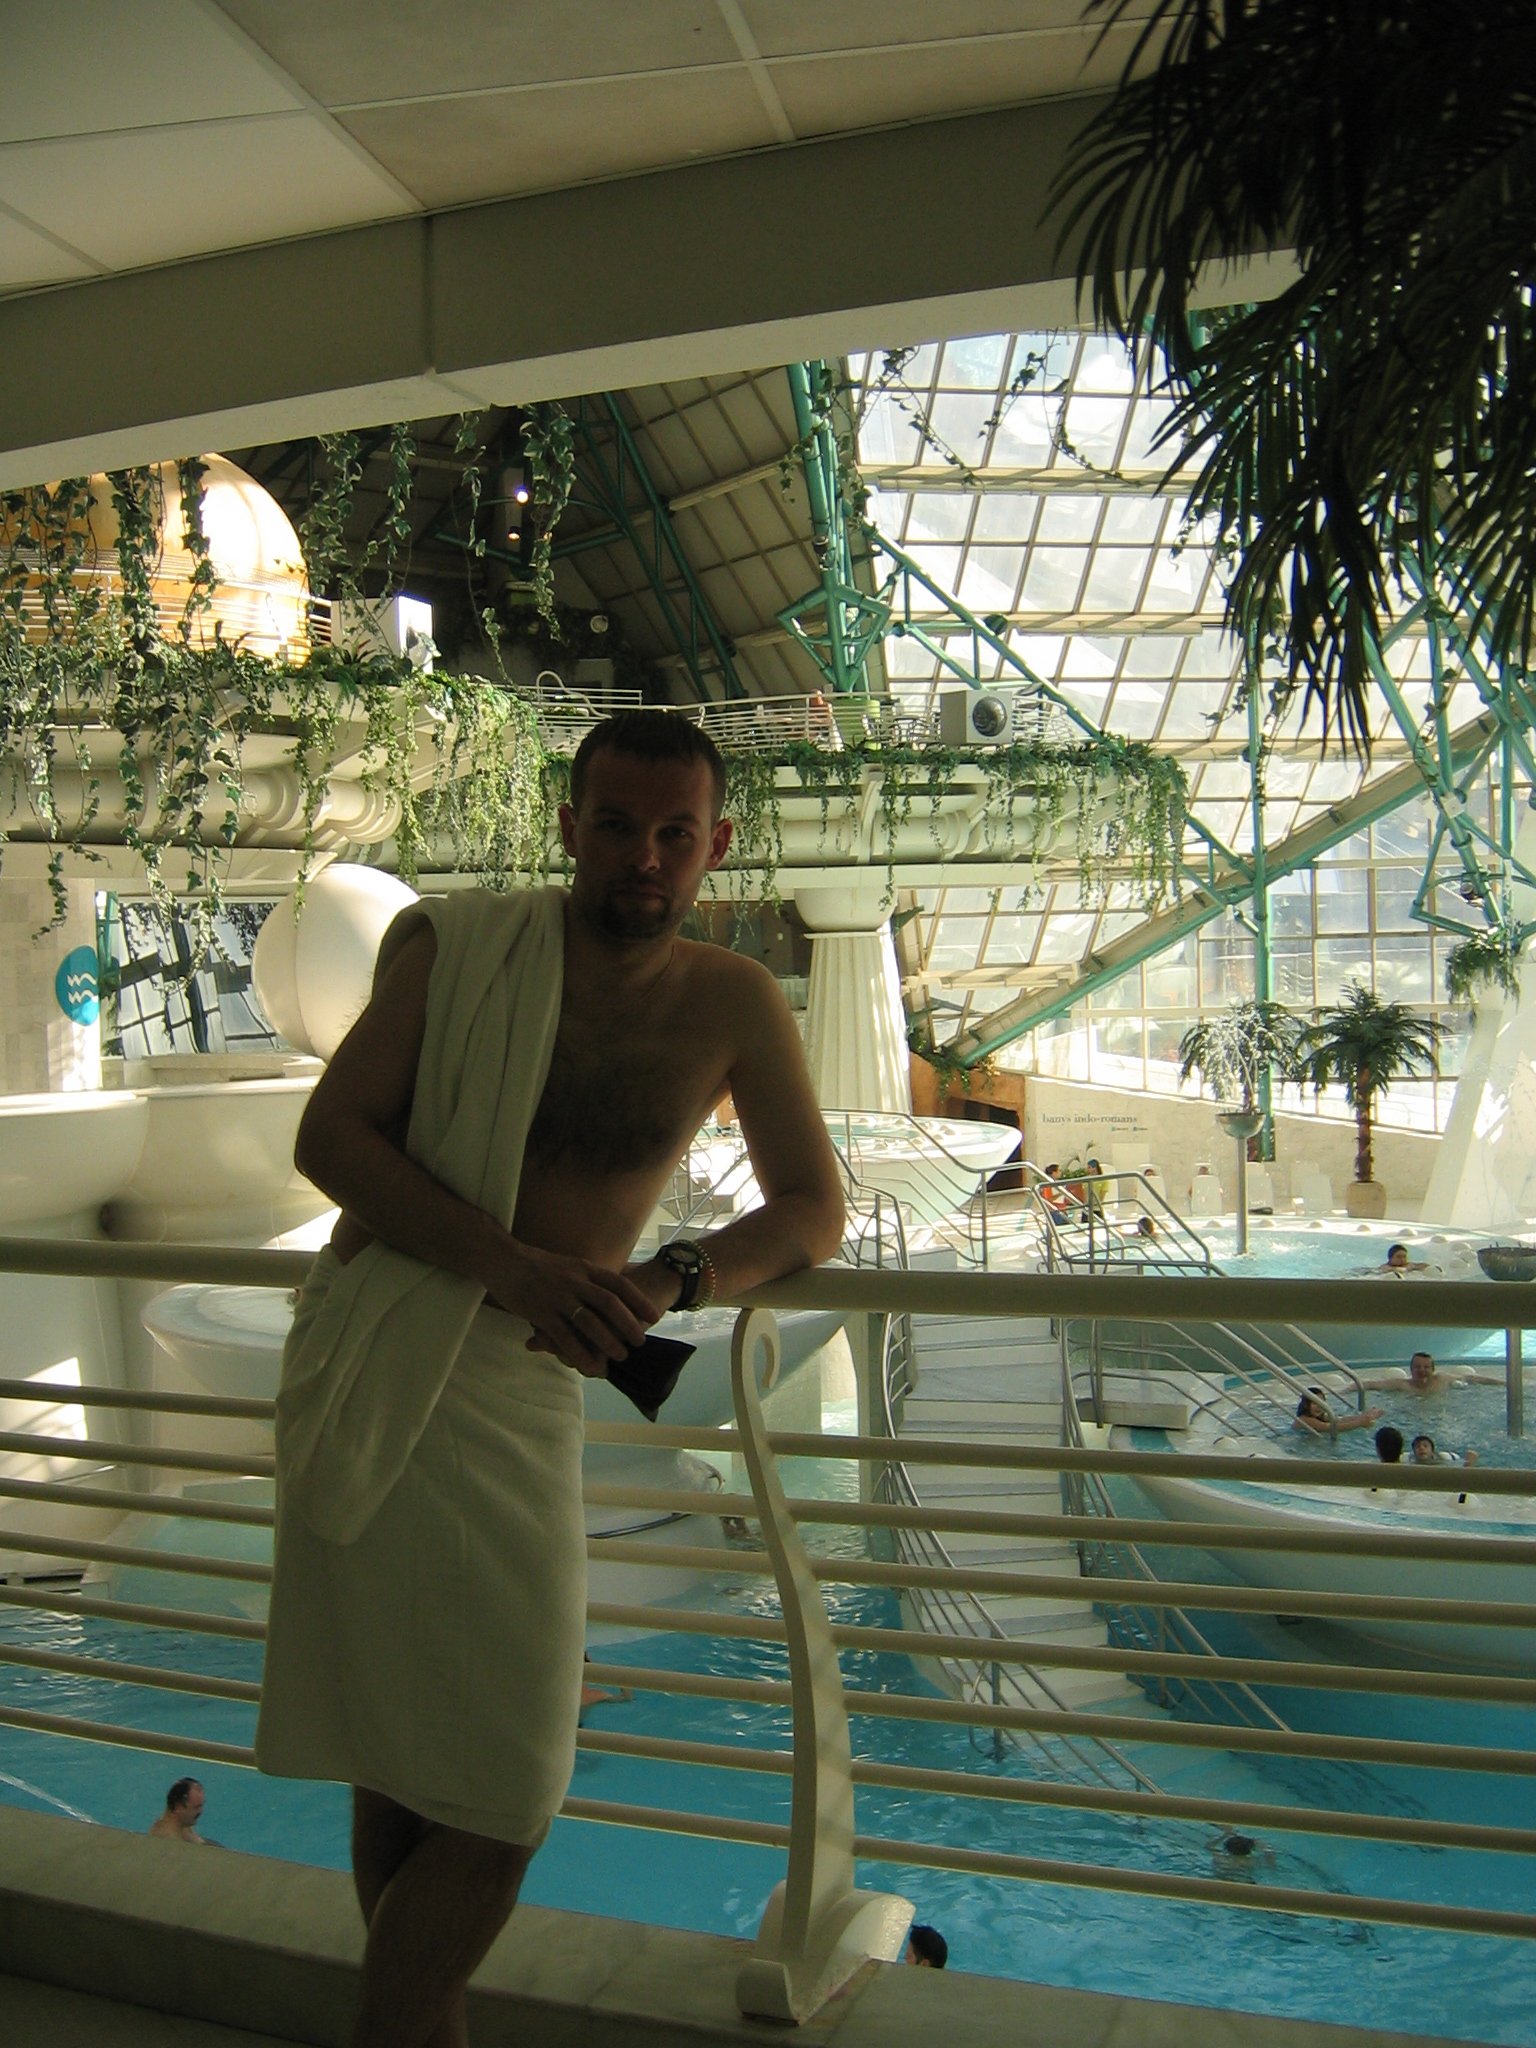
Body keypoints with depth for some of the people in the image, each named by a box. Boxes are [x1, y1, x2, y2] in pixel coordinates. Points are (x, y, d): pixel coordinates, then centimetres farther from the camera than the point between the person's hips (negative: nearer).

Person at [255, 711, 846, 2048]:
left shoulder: (732, 1005, 3)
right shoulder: (457, 949, -2)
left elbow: (814, 1208, 5)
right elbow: (330, 1137, -8)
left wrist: (668, 1280, -17)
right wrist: (514, 1268, -22)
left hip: (529, 1388, 3)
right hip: (374, 1370, -2)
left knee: (506, 1782, 10)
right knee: (394, 1756, 3)